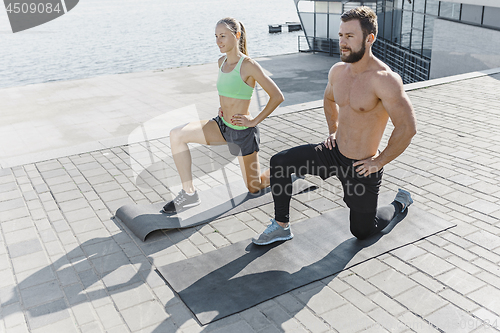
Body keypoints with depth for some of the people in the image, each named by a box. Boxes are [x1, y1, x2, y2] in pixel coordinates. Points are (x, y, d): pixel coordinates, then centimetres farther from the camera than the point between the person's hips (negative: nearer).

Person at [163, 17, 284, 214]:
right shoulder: (222, 62, 2)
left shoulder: (248, 65, -19)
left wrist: (254, 121, -15)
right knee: (176, 135, -14)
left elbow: (277, 97, -17)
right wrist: (224, 107, 10)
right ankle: (189, 192, -9)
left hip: (243, 131, -6)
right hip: (221, 125, 7)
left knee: (254, 188, 9)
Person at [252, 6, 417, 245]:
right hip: (334, 152, 6)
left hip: (361, 166, -6)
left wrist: (380, 161, -18)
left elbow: (407, 127, -25)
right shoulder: (338, 71, -3)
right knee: (279, 163, -5)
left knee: (361, 232, 11)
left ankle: (400, 203, 39)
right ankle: (281, 227, 10)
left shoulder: (384, 79, -26)